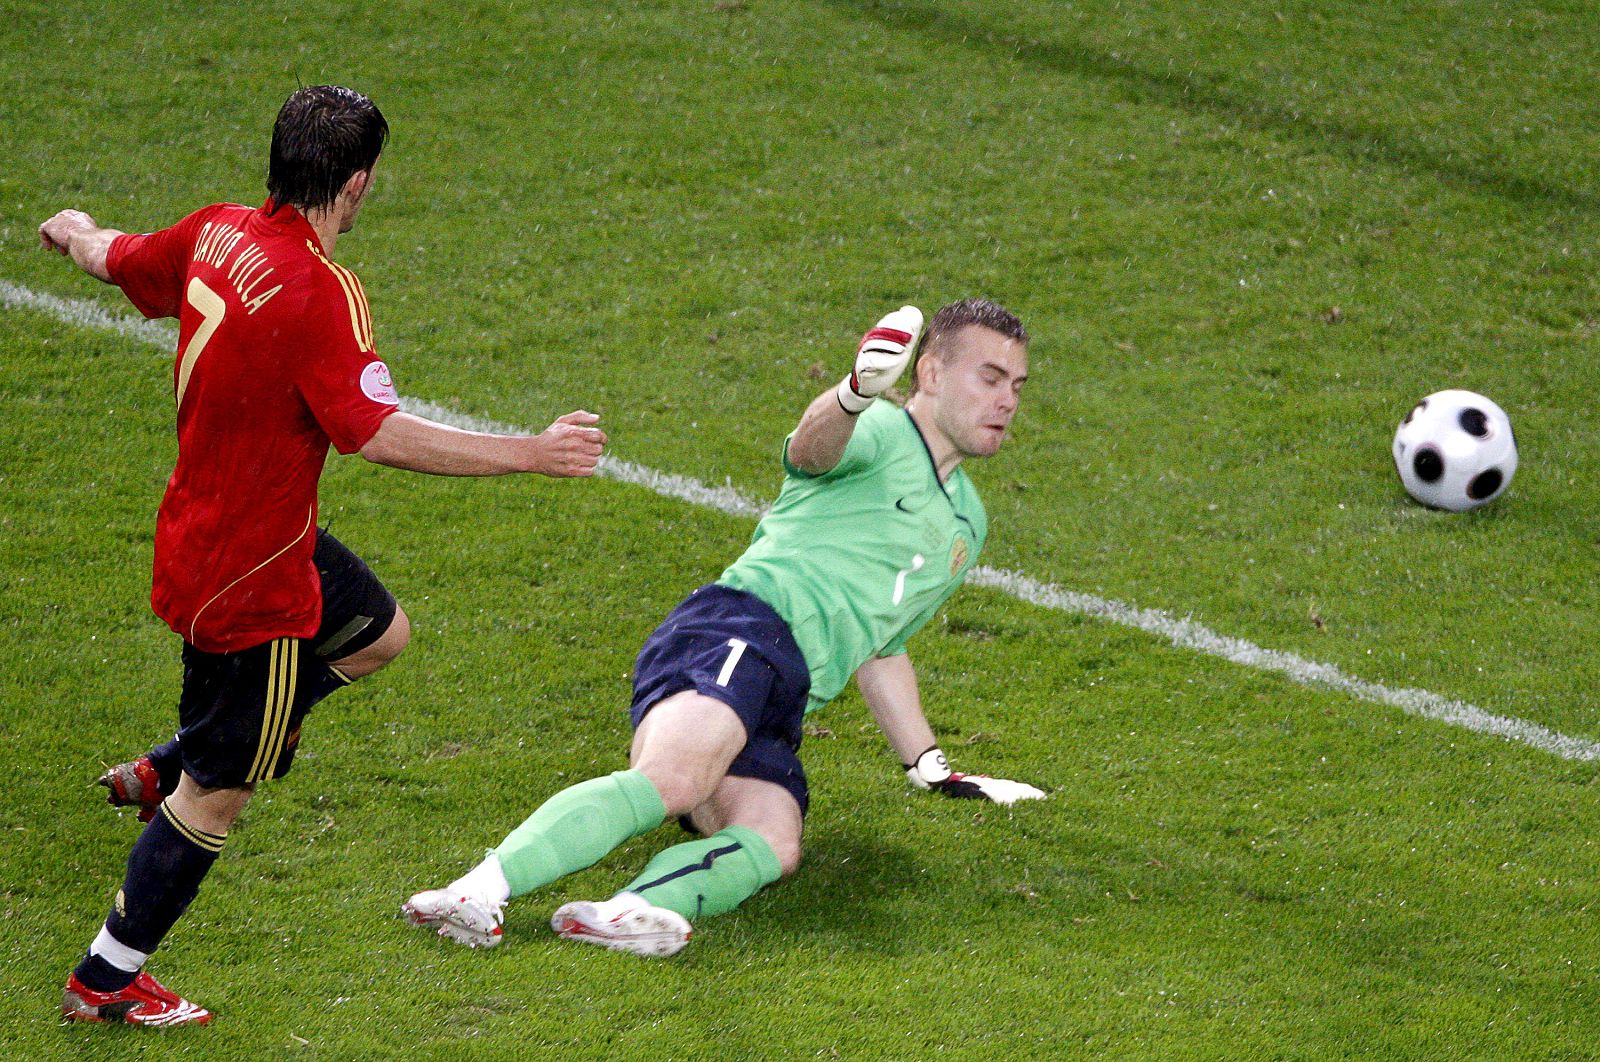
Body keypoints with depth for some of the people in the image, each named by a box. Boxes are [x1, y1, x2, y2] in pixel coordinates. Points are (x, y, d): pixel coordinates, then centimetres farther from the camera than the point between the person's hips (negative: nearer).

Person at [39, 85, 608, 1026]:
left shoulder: (219, 233, -4)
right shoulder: (319, 292, -28)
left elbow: (113, 259, 16)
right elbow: (380, 435, -32)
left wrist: (76, 232, 40)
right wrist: (531, 455, -27)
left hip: (201, 526, 9)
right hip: (248, 576, -9)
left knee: (383, 633, 27)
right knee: (220, 794, 5)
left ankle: (169, 772, 29)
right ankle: (106, 983, 17)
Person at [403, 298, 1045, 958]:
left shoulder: (966, 526, 32)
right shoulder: (883, 435, 7)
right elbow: (810, 446, -20)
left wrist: (931, 770, 43)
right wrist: (854, 394, -43)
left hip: (776, 719, 7)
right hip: (739, 631, -7)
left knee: (772, 846, -26)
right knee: (672, 779, -35)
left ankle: (629, 910, -49)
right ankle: (482, 889, -42)